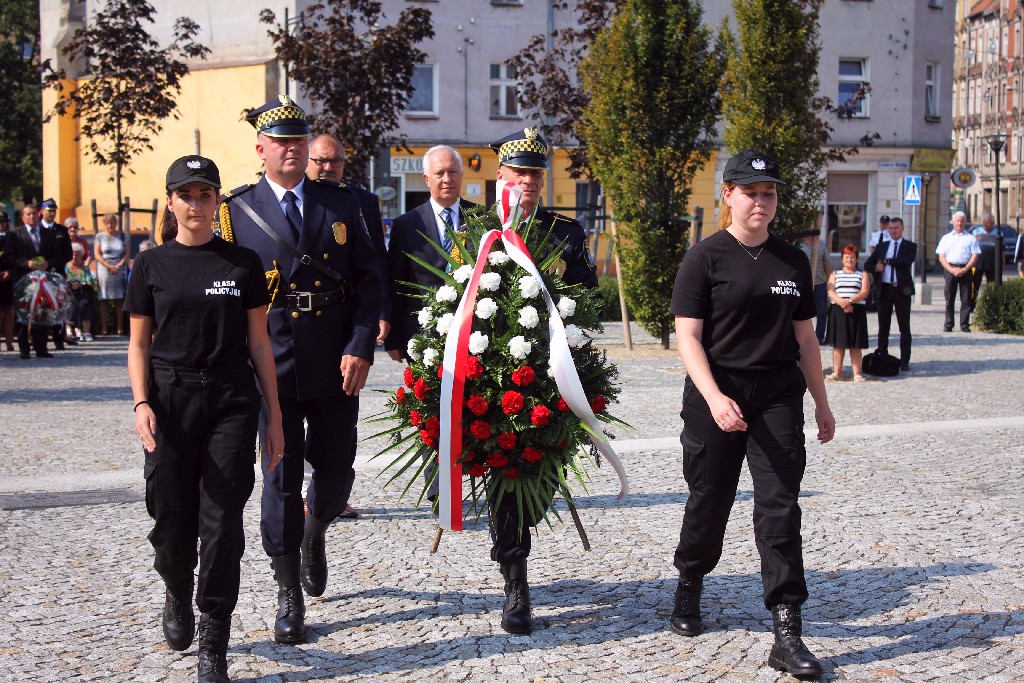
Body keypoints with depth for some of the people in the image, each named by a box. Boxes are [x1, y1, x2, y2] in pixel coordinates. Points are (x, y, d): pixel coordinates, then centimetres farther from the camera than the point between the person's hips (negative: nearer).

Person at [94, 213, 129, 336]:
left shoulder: (122, 236, 10)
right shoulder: (100, 236, 7)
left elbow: (127, 253, 7)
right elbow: (97, 254, 1)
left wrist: (119, 265, -9)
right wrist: (108, 266, -10)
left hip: (120, 269, 1)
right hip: (104, 269, -1)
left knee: (119, 299, -1)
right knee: (104, 299, -3)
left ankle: (120, 326, 1)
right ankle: (104, 327, -3)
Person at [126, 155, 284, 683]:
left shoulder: (243, 263, 5)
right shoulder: (152, 265, 6)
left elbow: (258, 343, 7)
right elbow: (139, 344, 7)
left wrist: (274, 416, 4)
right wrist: (142, 404, -8)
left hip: (232, 401, 0)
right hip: (171, 400, 0)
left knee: (222, 522, -5)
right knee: (172, 520, 3)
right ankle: (177, 596, 36)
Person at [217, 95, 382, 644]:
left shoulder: (341, 203, 7)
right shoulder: (236, 210, 2)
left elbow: (368, 279, 4)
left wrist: (361, 348, -8)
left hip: (337, 364, 2)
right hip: (272, 365, -2)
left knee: (336, 468, 12)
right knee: (281, 477, 0)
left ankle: (314, 535, 45)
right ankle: (289, 596, 10)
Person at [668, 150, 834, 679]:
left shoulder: (793, 262, 11)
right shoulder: (705, 258, -3)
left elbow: (804, 338, 17)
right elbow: (687, 337, -8)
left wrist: (821, 402, 16)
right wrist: (714, 397, -21)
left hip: (778, 398, 3)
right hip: (716, 398, -3)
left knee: (780, 507, -6)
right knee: (710, 501, 9)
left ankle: (787, 634, -6)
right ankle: (689, 587, 38)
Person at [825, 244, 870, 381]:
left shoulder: (862, 274, 13)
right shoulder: (835, 274, 17)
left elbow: (864, 292, -2)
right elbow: (830, 292, 2)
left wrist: (850, 300, -18)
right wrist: (841, 301, -17)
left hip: (857, 311, -1)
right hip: (838, 311, 1)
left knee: (856, 345, -2)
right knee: (838, 343, 1)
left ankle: (857, 373, -1)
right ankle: (837, 372, 5)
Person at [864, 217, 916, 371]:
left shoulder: (910, 246, 3)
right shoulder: (881, 246, 14)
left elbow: (907, 261, -17)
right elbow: (867, 264, 12)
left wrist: (886, 261, -12)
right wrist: (876, 268, -10)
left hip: (902, 289, -3)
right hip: (884, 289, 3)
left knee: (904, 328, 1)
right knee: (883, 327, 6)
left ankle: (904, 361, 5)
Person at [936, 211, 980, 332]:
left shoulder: (971, 238, 11)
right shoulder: (946, 238, 14)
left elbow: (975, 256, 3)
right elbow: (941, 257, 6)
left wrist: (964, 269, -11)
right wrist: (951, 269, -9)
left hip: (965, 270, -1)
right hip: (949, 269, 1)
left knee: (966, 299, -2)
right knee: (949, 299, 2)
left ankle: (964, 325, 1)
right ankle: (948, 325, 6)